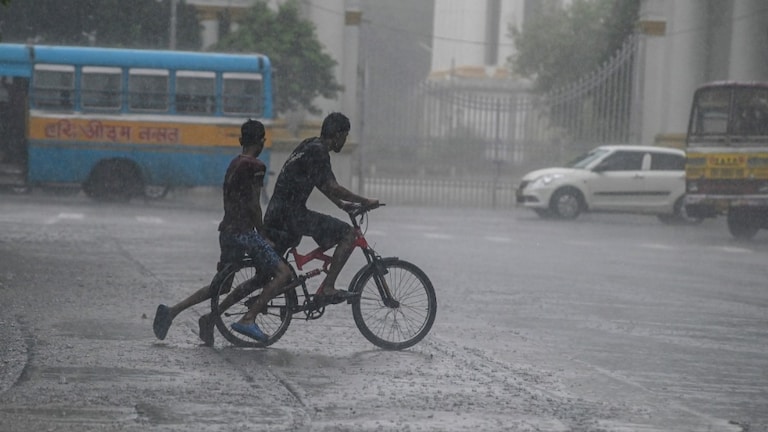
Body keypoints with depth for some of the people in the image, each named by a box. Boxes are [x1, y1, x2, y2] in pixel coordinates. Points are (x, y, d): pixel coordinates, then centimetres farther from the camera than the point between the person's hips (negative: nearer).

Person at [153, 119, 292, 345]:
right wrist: (264, 234, -2)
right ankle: (248, 319, -16)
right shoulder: (255, 166, -9)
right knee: (283, 272, -12)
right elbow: (253, 205, -13)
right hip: (244, 232, -9)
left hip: (226, 231, 9)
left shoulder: (234, 164, 19)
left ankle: (172, 310, 11)